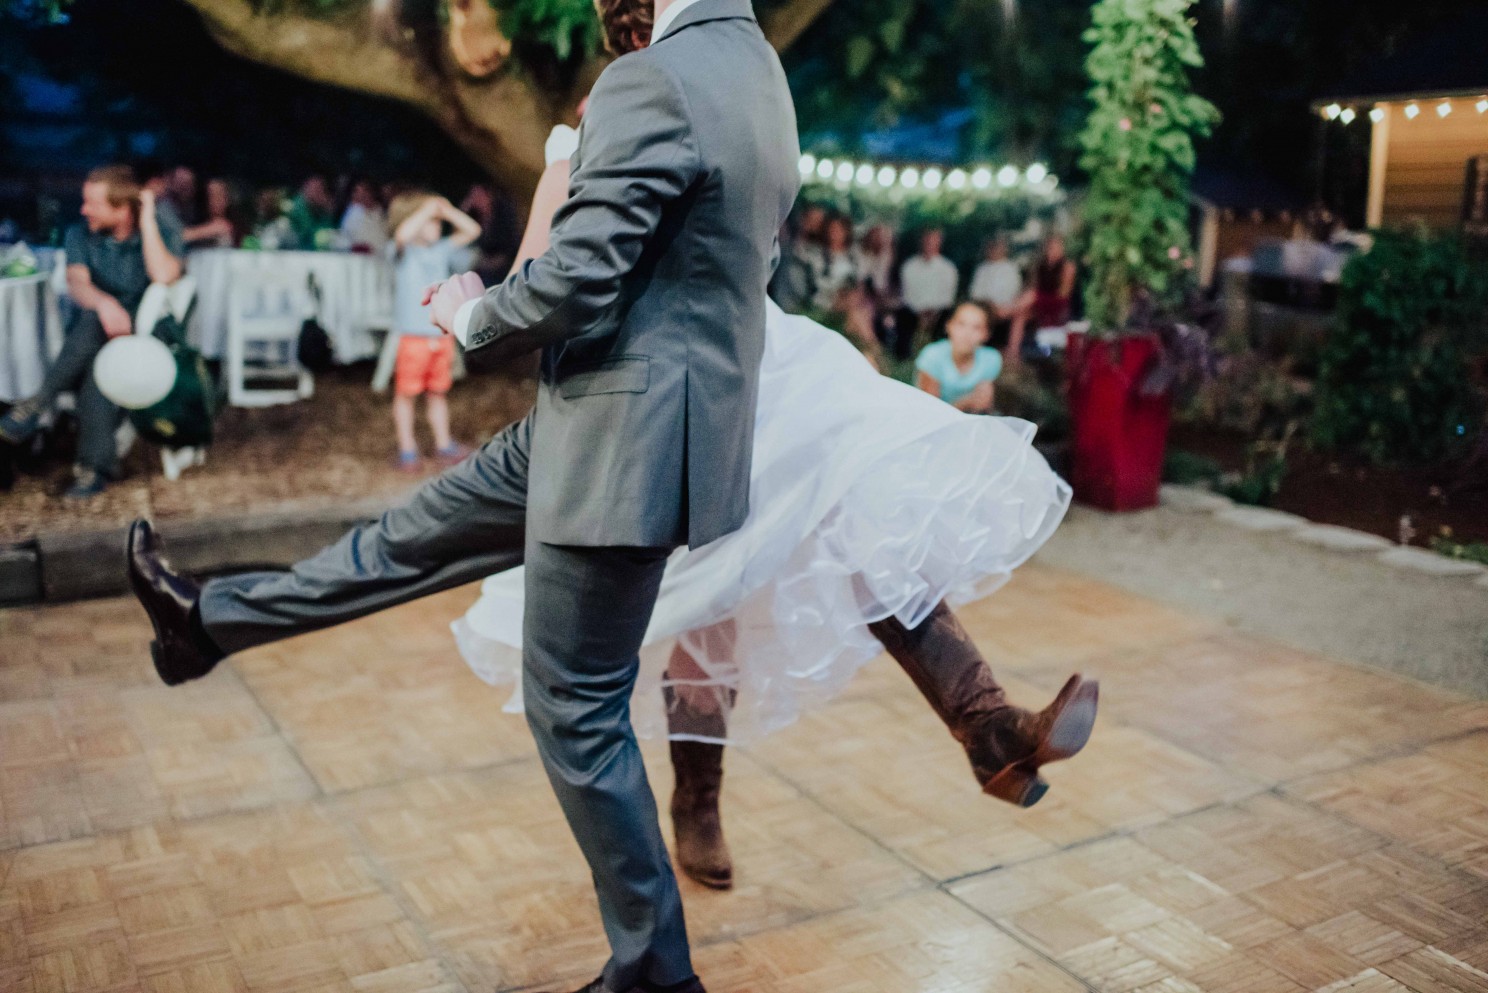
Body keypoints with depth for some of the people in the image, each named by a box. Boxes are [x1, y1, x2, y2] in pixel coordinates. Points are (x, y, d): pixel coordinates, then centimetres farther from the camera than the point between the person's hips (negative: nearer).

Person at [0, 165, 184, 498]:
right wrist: (103, 303, -36)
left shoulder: (163, 227, -3)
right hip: (93, 333, 3)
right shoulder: (80, 235, 5)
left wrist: (147, 220, -19)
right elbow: (76, 283, -14)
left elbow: (163, 277, -22)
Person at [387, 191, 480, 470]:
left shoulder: (442, 250, 12)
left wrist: (447, 211, 0)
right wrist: (428, 209, -20)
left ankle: (443, 444, 23)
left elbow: (472, 230, 11)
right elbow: (402, 234, -28)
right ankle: (407, 449, 11)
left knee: (438, 392, 15)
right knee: (406, 393, 3)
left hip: (442, 335, 5)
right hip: (412, 336, -5)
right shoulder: (405, 252, -4)